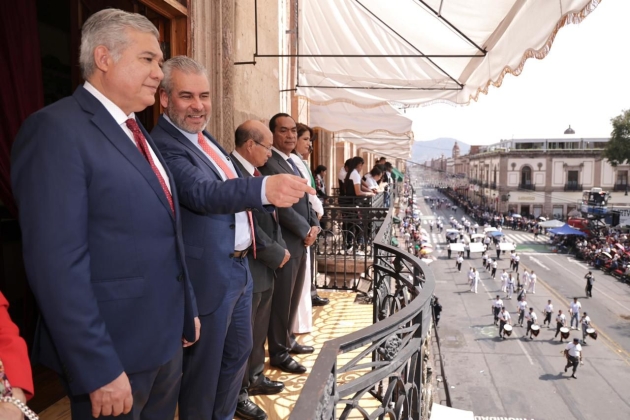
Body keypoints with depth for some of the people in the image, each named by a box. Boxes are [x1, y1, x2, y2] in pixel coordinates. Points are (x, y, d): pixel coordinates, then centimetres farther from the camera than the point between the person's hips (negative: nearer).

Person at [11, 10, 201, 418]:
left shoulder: (138, 132, 11)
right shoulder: (56, 129, -16)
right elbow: (57, 264, -22)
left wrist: (187, 309, 15)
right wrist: (98, 368, -21)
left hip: (166, 341, 8)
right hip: (115, 352, -8)